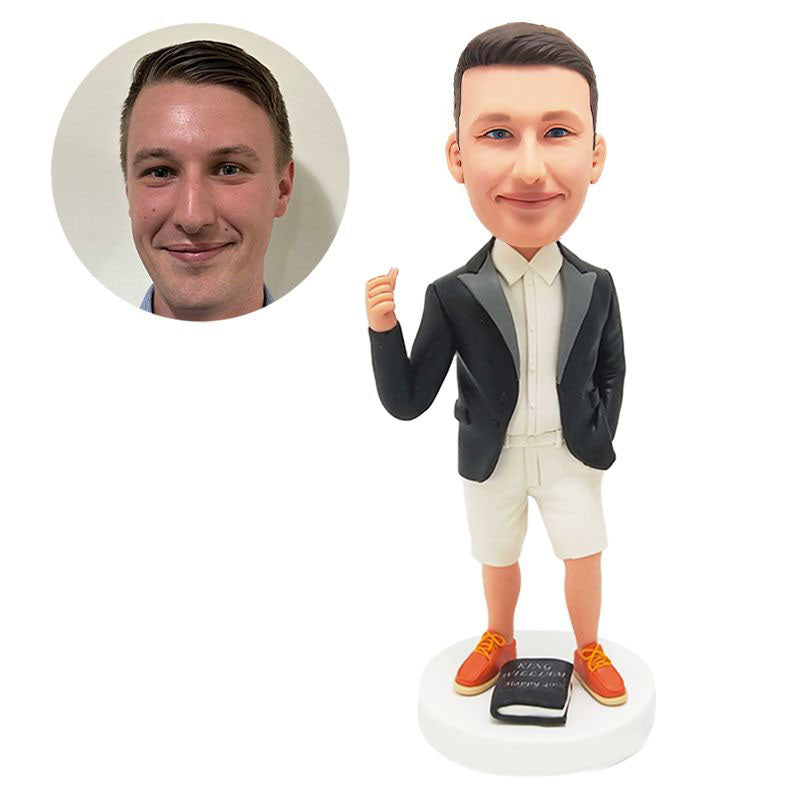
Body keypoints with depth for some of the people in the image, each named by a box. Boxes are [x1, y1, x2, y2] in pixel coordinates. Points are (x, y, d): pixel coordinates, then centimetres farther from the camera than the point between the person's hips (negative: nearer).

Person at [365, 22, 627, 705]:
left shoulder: (596, 286, -13)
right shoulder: (451, 296, -19)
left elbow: (611, 371, 4)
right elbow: (407, 402, -15)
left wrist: (599, 437, -6)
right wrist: (383, 330, -29)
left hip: (571, 454, 1)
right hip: (492, 458, 0)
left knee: (583, 554, 12)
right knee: (498, 558, 19)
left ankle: (588, 651, 39)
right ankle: (500, 640, 47)